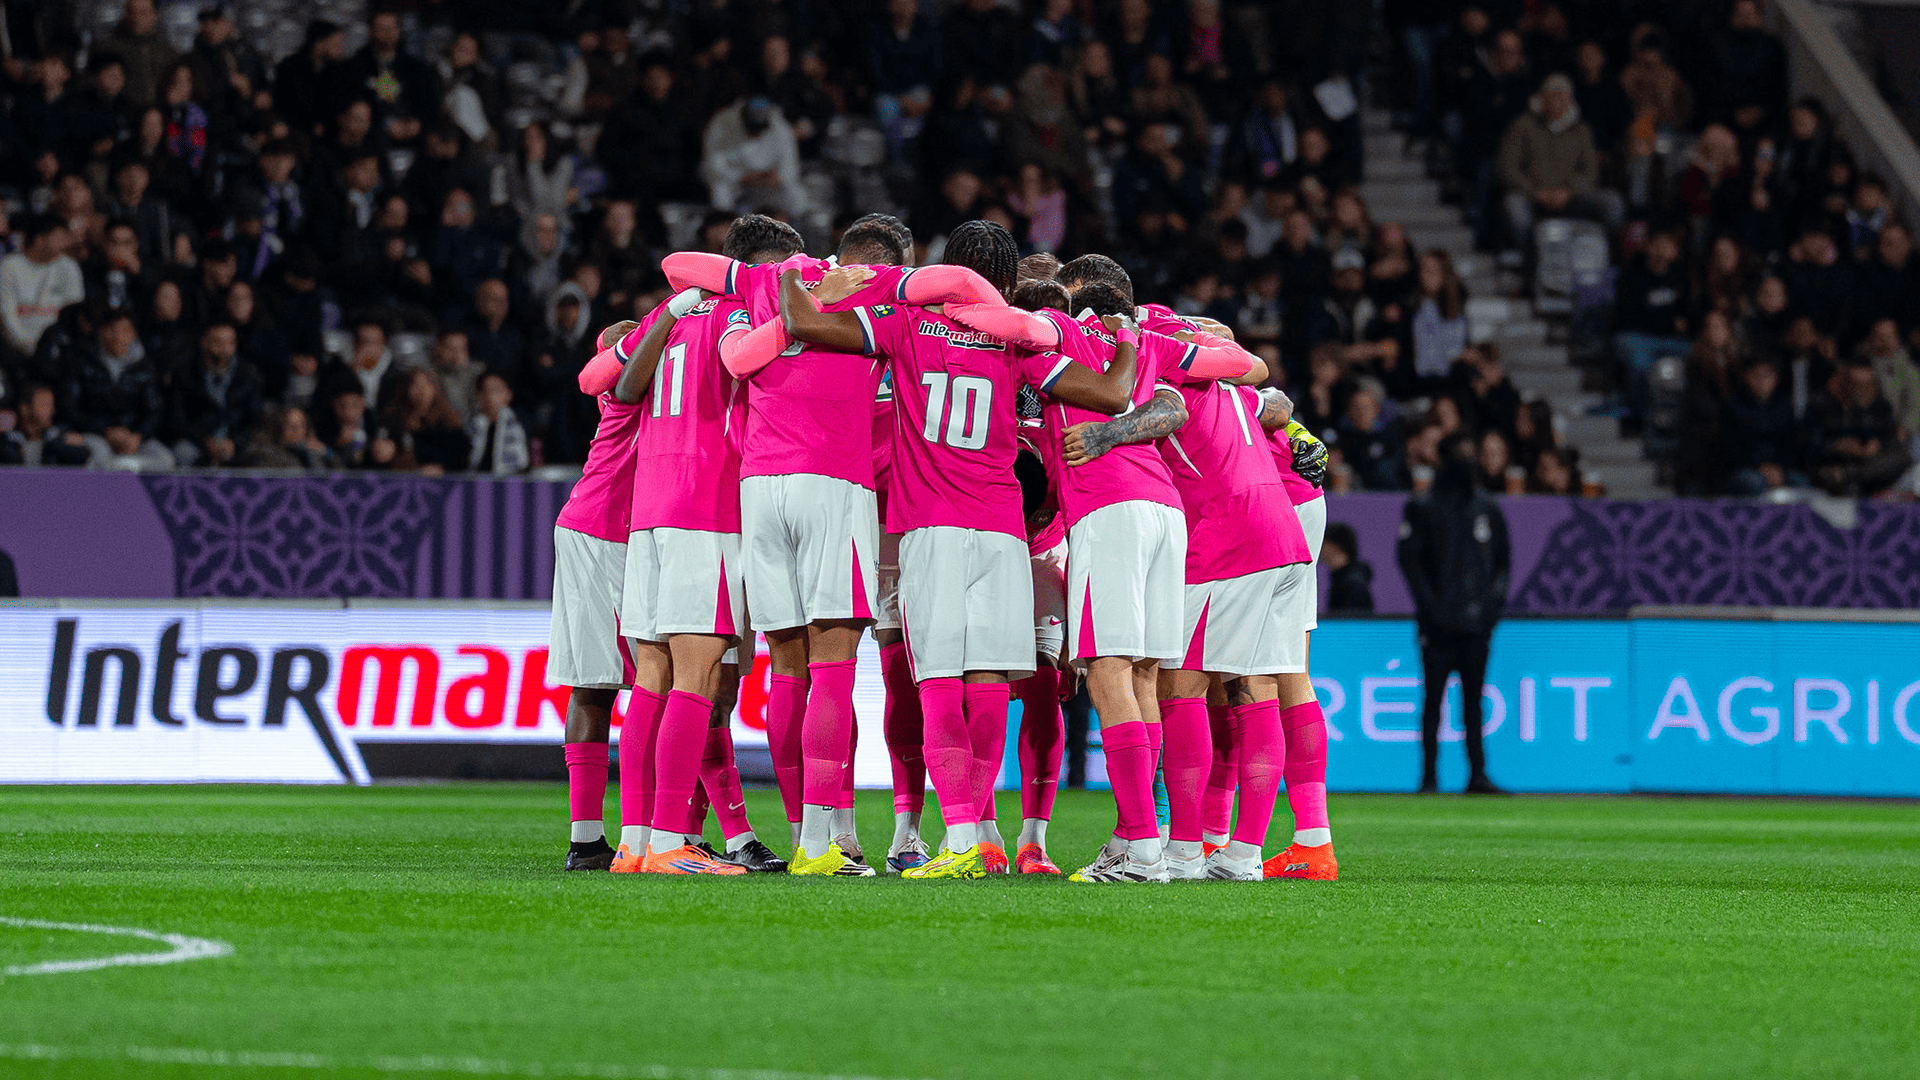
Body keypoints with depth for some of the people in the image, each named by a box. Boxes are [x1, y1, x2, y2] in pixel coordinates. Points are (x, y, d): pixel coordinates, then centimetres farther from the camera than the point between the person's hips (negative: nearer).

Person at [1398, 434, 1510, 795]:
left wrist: (1497, 597, 4)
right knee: (1434, 696, -4)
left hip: (1477, 619, 4)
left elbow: (1503, 558, 19)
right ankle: (1429, 776, -2)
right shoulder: (1423, 509, 3)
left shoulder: (1487, 509, 16)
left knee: (1473, 697, 4)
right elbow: (1409, 558, -2)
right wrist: (1427, 603, -11)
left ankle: (1477, 774, 4)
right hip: (1439, 620, -4)